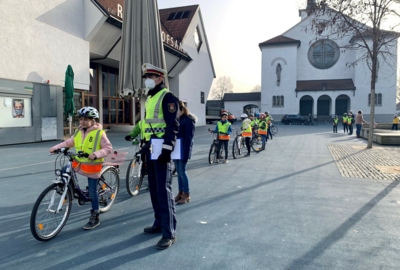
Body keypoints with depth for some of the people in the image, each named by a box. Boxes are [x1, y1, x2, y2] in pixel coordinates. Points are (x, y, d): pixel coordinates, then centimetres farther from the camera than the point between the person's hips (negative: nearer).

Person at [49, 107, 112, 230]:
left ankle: (95, 218, 16)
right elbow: (69, 142, 12)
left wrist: (96, 154, -32)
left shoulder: (99, 133, -14)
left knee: (92, 192, 1)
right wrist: (57, 147, 0)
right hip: (79, 163, 6)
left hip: (92, 166, -6)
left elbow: (108, 148, -17)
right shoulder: (78, 131, 4)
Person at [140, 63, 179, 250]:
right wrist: (145, 145, 22)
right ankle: (159, 224, 27)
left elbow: (173, 125, -18)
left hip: (161, 148, -10)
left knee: (163, 189, -9)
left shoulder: (167, 97, -10)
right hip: (151, 148, 10)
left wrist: (167, 148, -24)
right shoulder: (150, 98, 19)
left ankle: (169, 232, -1)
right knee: (153, 188, 14)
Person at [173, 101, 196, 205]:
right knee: (178, 172, 11)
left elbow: (188, 138, -16)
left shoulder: (188, 120, -12)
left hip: (183, 150, -7)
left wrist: (186, 153, -20)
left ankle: (187, 194, 7)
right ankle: (180, 192, 20)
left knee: (182, 171, -4)